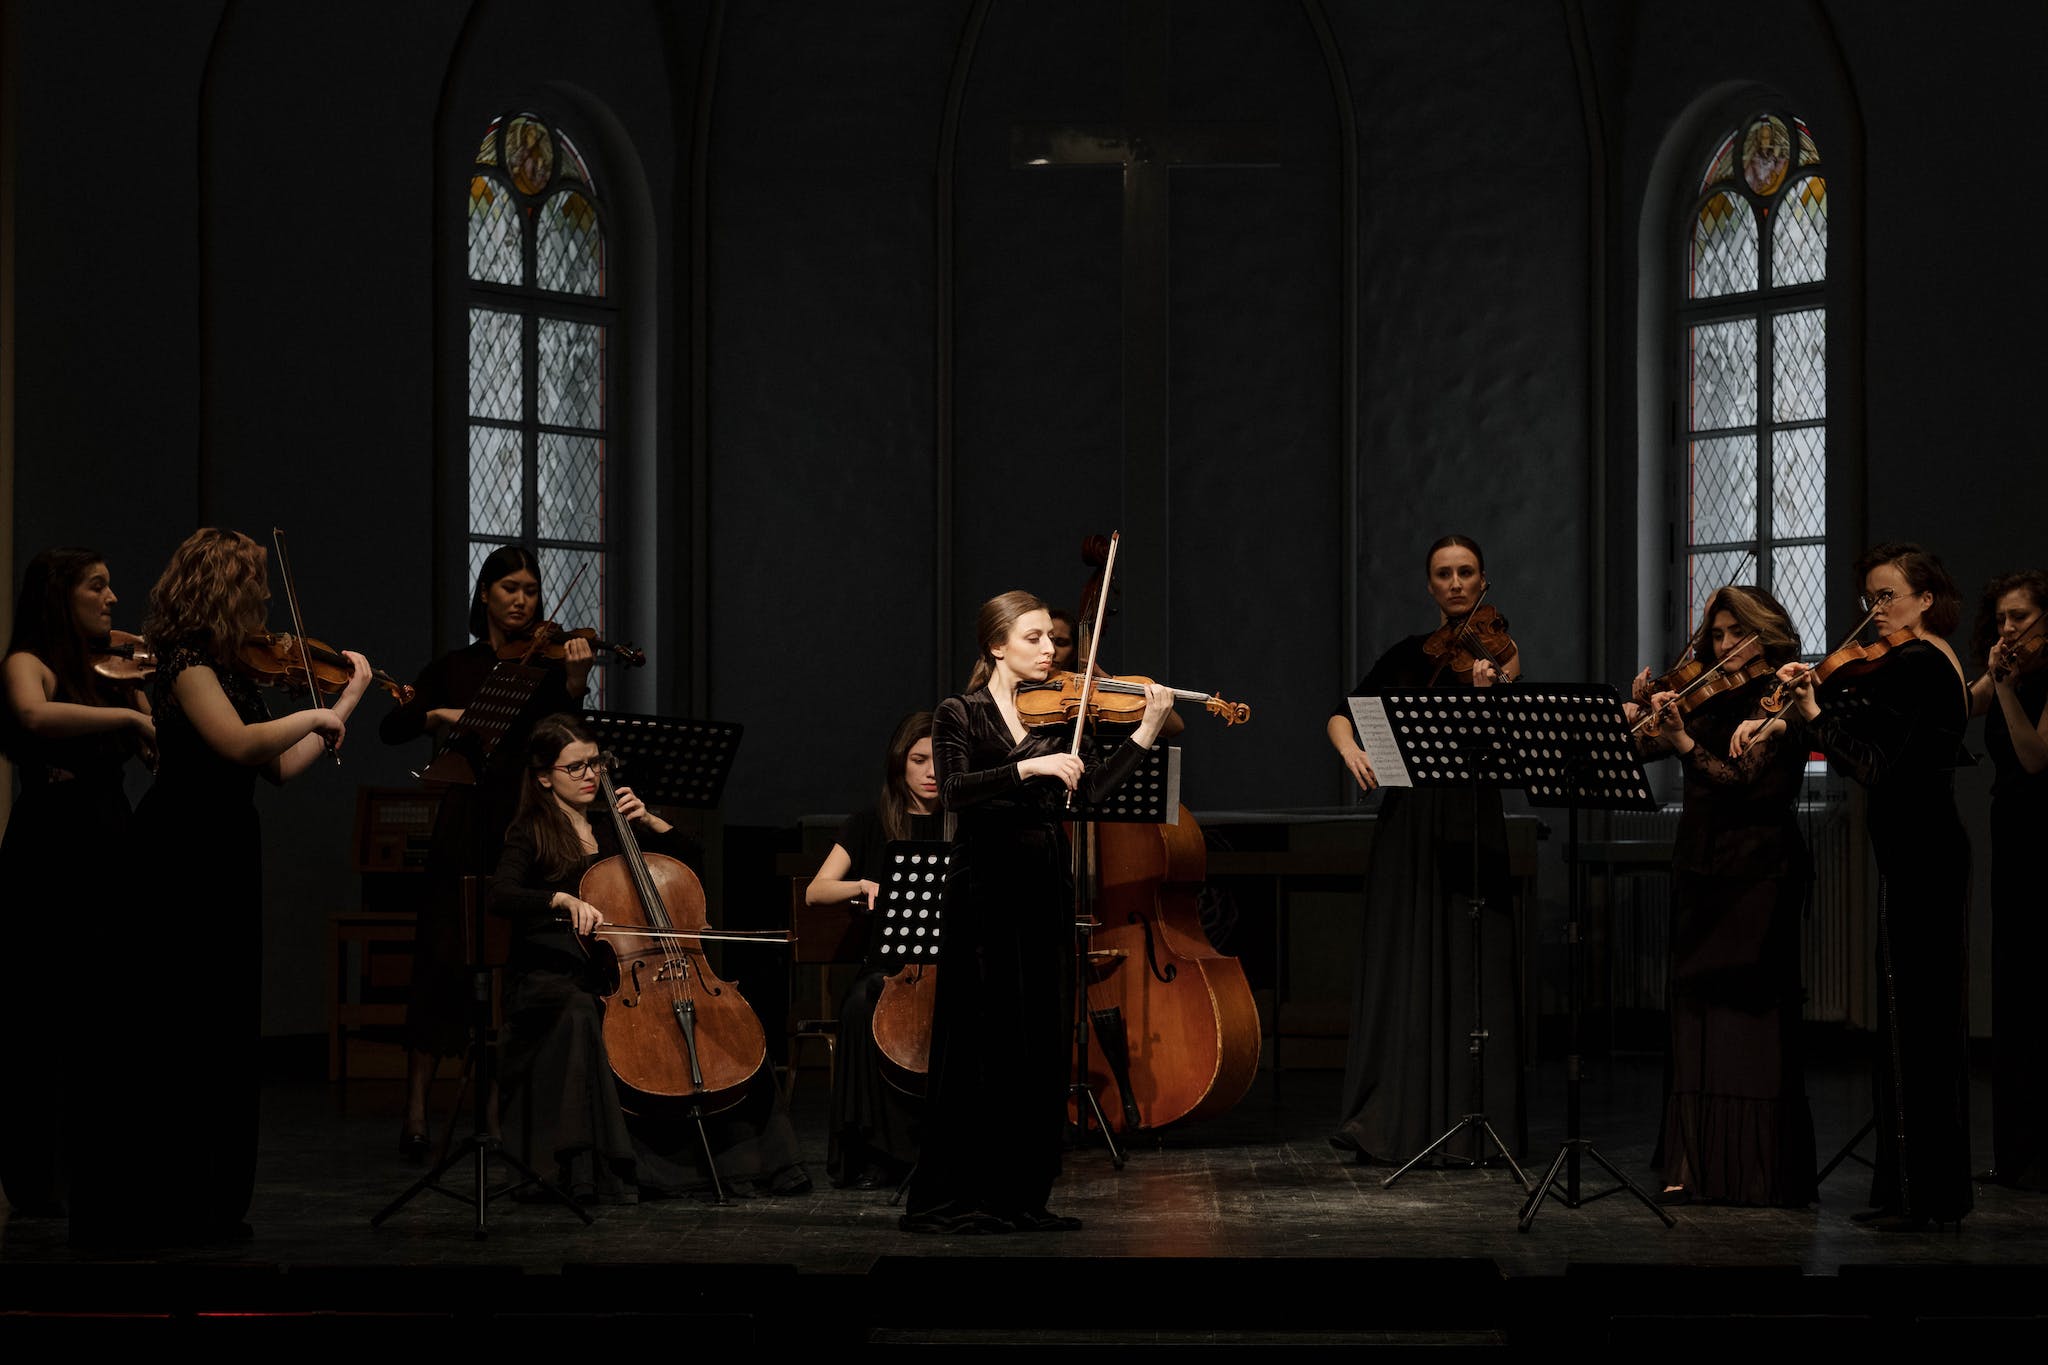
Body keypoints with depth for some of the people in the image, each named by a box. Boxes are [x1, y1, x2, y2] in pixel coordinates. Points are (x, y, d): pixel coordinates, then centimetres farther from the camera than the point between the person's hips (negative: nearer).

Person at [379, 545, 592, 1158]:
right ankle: (416, 1112, -1)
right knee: (445, 962, -4)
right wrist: (437, 714, -14)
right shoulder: (455, 667, 12)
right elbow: (391, 728, 4)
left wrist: (574, 682, -26)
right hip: (467, 828, 0)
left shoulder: (546, 664, 7)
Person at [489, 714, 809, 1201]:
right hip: (551, 980, -5)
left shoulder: (610, 827, 16)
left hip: (617, 974, 5)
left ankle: (747, 1158, -8)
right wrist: (564, 900, -35)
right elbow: (503, 895, -19)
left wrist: (649, 821, 7)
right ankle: (596, 1169, -41)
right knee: (580, 1015, -40)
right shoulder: (531, 834, 0)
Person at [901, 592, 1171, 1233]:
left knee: (1043, 1047, 5)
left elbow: (1096, 786, 1)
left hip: (1046, 890, 5)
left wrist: (1147, 731, -8)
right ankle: (950, 1198, 0)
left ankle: (1022, 1194, 11)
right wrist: (1028, 767, -25)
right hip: (985, 886, -5)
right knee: (980, 1045, -5)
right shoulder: (961, 713, -1)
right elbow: (953, 792, -16)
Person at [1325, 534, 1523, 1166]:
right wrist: (1350, 749, -11)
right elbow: (1341, 716, 10)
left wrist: (1488, 690, -30)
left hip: (1470, 824, -3)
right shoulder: (1409, 654, 12)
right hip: (1407, 823, 3)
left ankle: (1469, 1124, -1)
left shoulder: (1498, 652, 3)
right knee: (1399, 968, 1)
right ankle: (1391, 1122, 4)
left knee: (1470, 968, -5)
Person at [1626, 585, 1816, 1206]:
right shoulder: (1708, 700, 12)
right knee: (1696, 1014, 3)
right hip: (1700, 871, 6)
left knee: (1752, 1012, -6)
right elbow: (1640, 747, 9)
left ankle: (1767, 1172, -2)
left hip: (1757, 874, -6)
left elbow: (1743, 779, -18)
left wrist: (1683, 740, -29)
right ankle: (1693, 1166, 2)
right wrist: (1644, 707, -9)